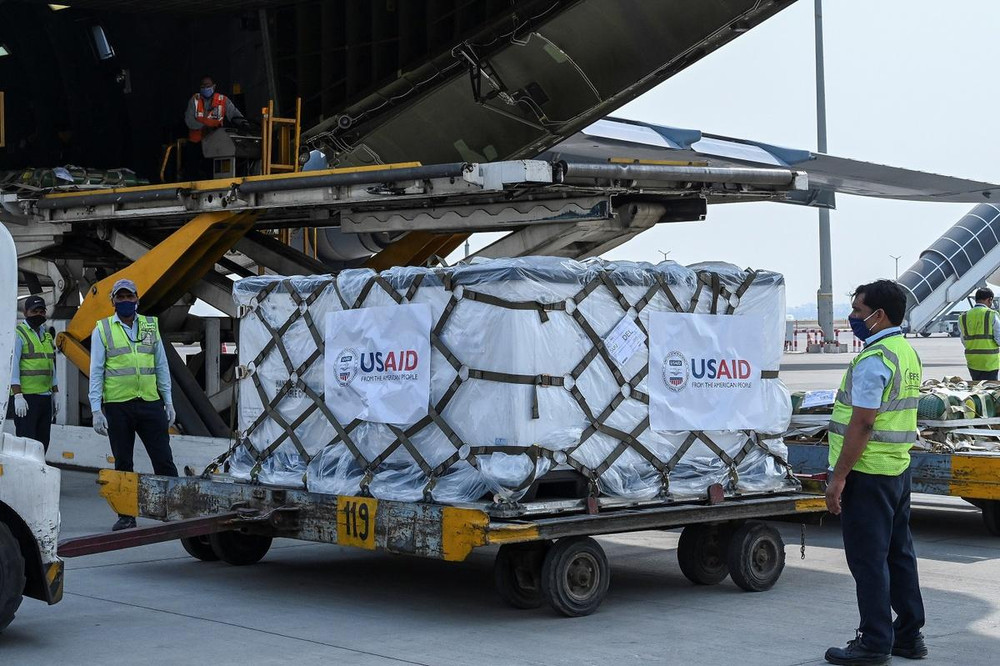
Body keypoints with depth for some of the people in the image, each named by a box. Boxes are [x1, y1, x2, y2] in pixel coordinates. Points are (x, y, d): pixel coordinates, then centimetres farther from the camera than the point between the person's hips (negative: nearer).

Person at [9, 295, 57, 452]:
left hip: (45, 397, 7)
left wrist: (55, 394, 19)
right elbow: (13, 365, -11)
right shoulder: (18, 334, -5)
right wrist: (18, 396, -18)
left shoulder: (47, 336, 18)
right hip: (26, 397, -7)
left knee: (42, 442, 7)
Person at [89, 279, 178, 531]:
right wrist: (96, 410, -6)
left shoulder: (151, 326, 10)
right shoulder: (102, 330, 3)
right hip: (117, 406, -1)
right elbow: (96, 371, 1)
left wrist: (168, 402, 9)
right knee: (123, 463, 7)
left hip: (150, 403, 1)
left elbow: (161, 366, 14)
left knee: (163, 459, 0)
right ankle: (126, 515, 14)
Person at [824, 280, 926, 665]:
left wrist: (838, 478, -19)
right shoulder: (908, 353, 13)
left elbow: (862, 423, -22)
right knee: (899, 553, 15)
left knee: (868, 559, -3)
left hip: (868, 473, -10)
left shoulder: (874, 360, -18)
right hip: (899, 468, 10)